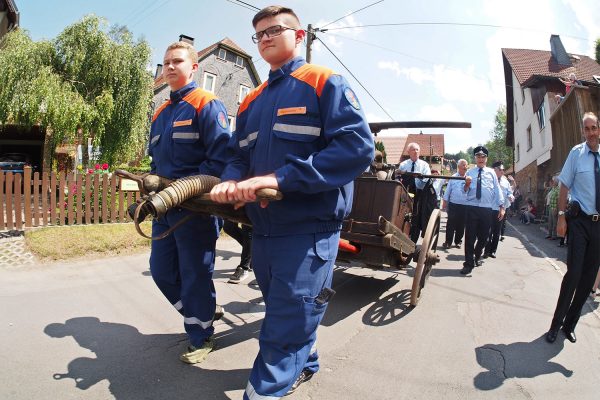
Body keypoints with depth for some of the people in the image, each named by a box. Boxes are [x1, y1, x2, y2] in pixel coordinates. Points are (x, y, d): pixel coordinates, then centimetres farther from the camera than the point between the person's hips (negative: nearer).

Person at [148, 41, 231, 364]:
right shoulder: (160, 113, 18)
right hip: (165, 208, 8)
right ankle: (204, 311, 36)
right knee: (161, 272, 14)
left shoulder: (206, 105, -6)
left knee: (195, 276, 3)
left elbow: (220, 158, -17)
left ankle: (201, 338, 24)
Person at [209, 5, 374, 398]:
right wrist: (231, 181, -10)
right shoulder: (251, 102, 17)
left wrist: (282, 178, -25)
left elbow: (358, 146, -18)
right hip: (262, 229, 7)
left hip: (309, 230, -7)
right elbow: (239, 156, 16)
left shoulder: (326, 83, -5)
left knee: (283, 335, -2)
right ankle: (304, 364, 47)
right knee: (284, 315, 23)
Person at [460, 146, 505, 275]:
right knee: (470, 236, -5)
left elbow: (497, 190, 8)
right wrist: (466, 184, -20)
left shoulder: (491, 172, 10)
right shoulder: (470, 172, 7)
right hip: (472, 208, -2)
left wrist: (501, 207, 3)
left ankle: (477, 256, 35)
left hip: (487, 209, 2)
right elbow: (464, 191, 2)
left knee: (483, 236, 11)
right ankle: (469, 263, 1)